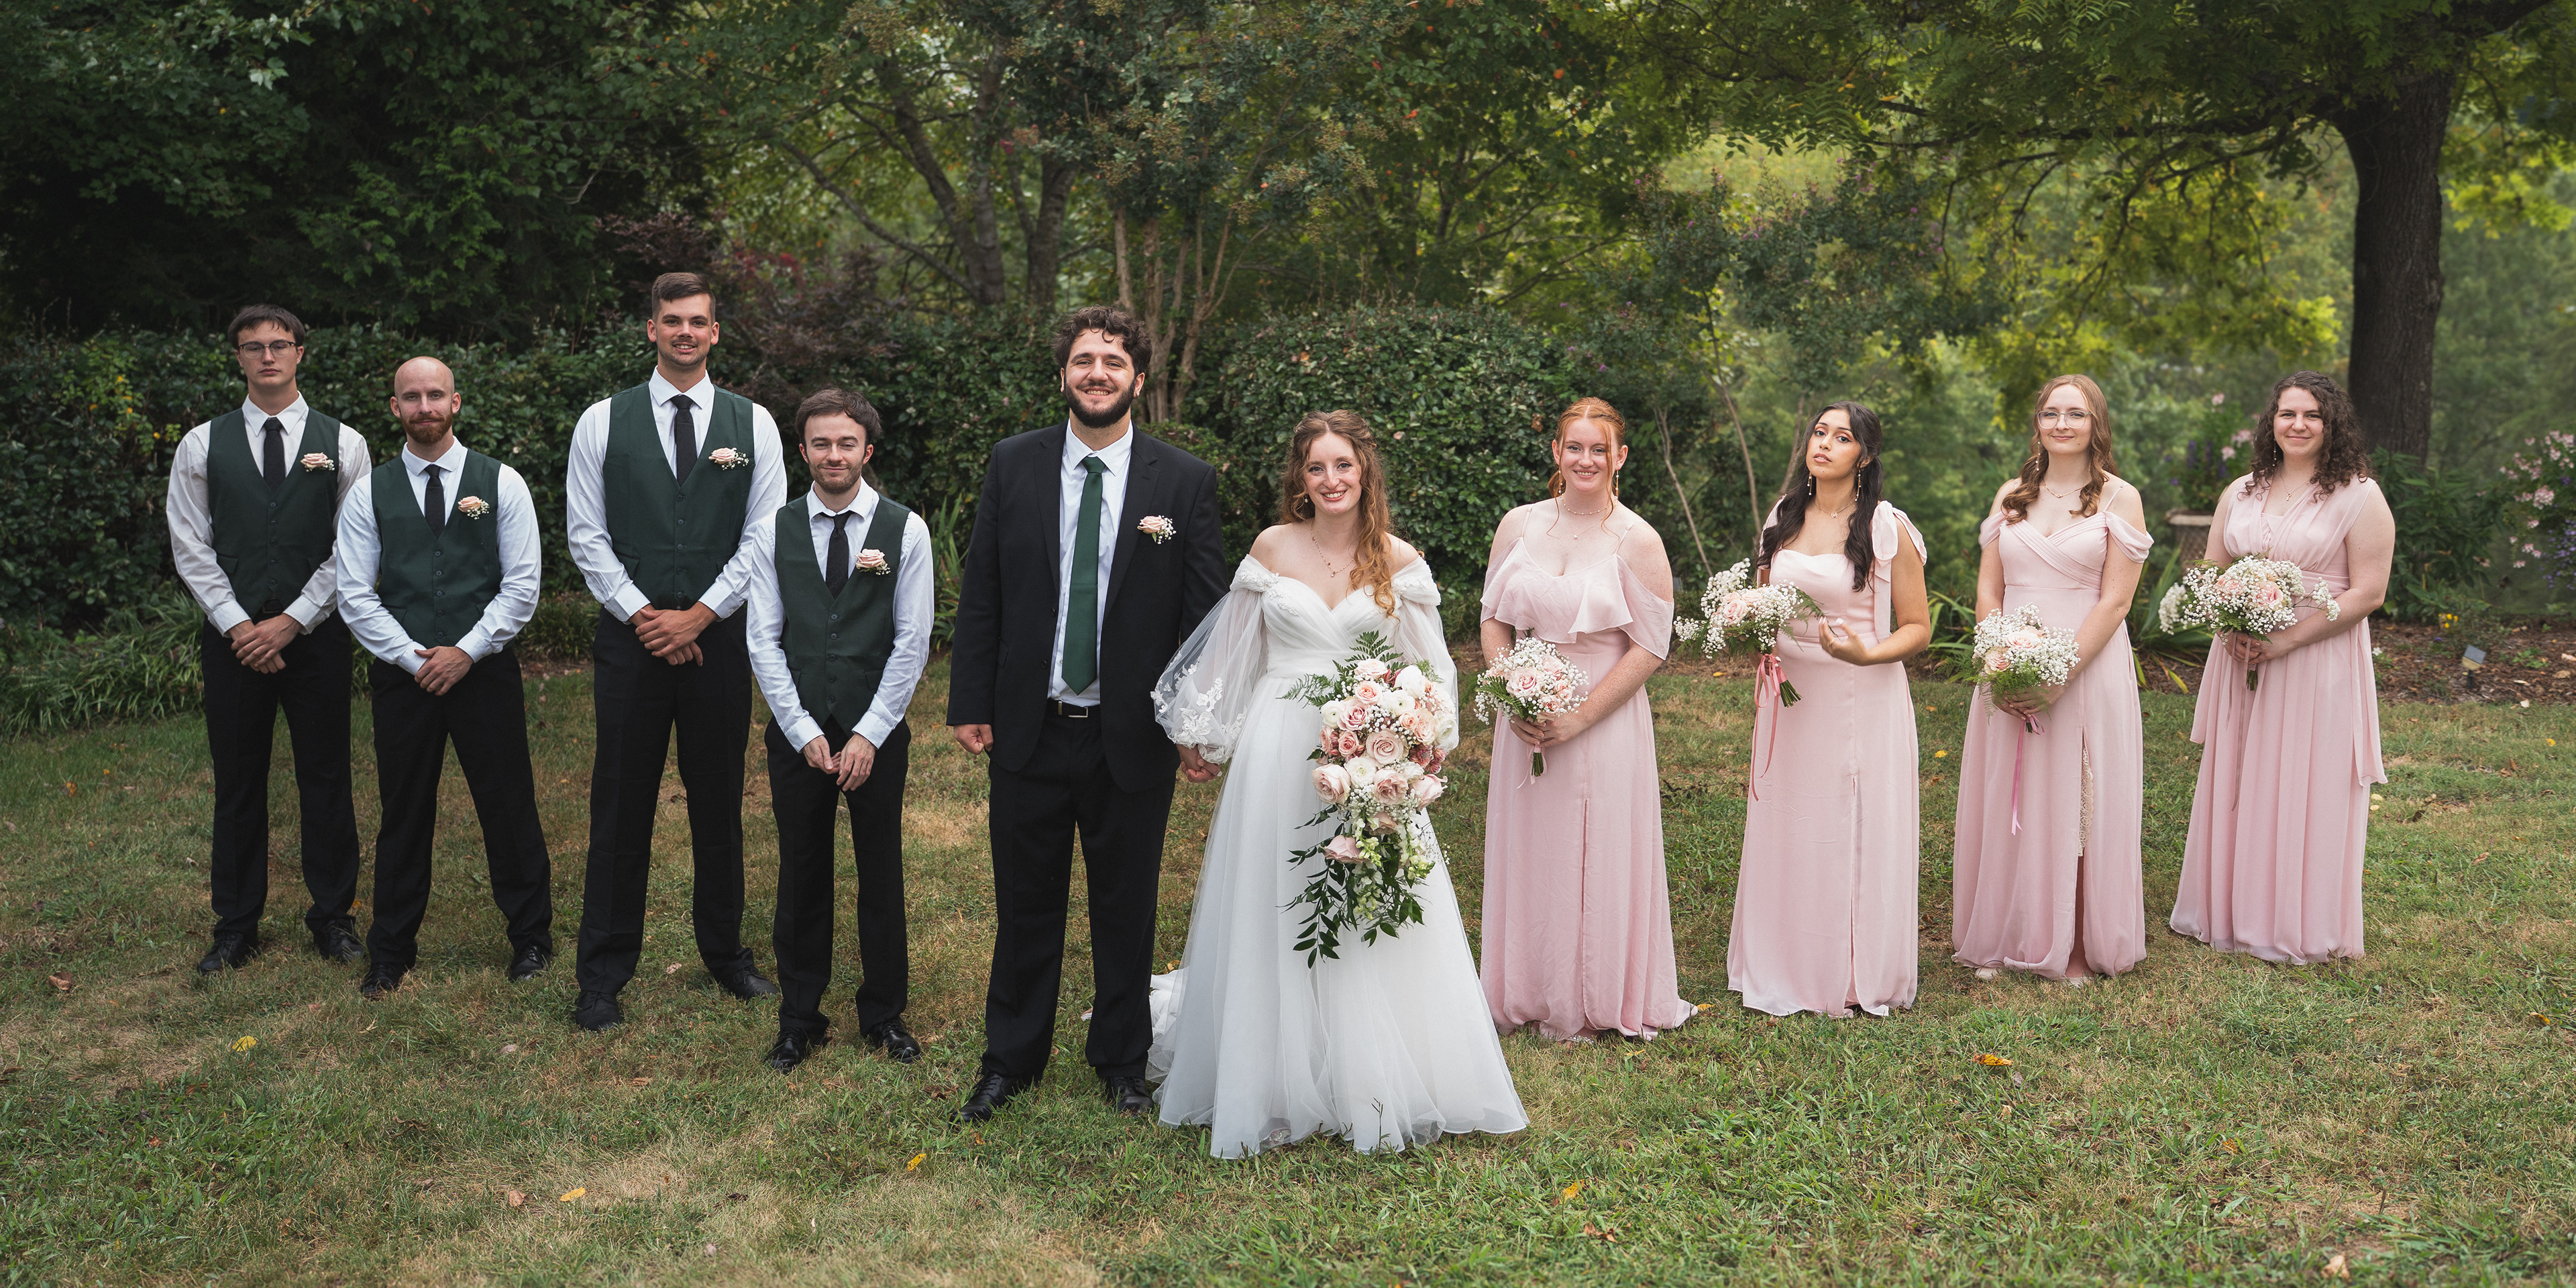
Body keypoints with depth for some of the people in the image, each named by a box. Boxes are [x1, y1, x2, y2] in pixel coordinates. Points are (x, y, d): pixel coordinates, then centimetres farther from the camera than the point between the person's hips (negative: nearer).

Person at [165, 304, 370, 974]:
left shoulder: (341, 443, 3)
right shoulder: (202, 445, 5)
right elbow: (191, 547, 3)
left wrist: (293, 621, -8)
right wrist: (237, 624, -7)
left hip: (316, 635, -1)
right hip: (232, 635, 1)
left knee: (326, 781, 5)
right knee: (237, 785, 7)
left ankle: (333, 918, 17)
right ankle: (236, 928, 18)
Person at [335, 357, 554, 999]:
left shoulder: (501, 484, 2)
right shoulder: (370, 494, 5)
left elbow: (522, 586, -2)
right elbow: (356, 596, 2)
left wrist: (466, 652, -10)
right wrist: (415, 659, -8)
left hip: (485, 671, -1)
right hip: (402, 675, 1)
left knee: (509, 806, 4)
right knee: (404, 816, 9)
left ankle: (531, 937, 20)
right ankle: (391, 954, 21)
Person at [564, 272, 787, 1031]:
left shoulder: (752, 423, 5)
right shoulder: (603, 422, 4)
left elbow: (765, 535, 1)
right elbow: (586, 535, 2)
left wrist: (700, 615, -7)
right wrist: (642, 616, -7)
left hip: (719, 638, 1)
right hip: (630, 639, -1)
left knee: (719, 803, 10)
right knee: (621, 808, 2)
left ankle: (725, 954, 25)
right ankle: (603, 976, 13)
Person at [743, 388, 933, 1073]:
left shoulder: (905, 529, -2)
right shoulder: (774, 531, 2)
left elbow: (912, 642, -4)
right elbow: (764, 640, 0)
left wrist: (868, 735, -9)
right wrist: (805, 732, -8)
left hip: (877, 733, -1)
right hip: (797, 734, 1)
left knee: (882, 874, 8)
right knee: (802, 876, 9)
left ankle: (884, 1012, 24)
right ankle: (800, 1019, 22)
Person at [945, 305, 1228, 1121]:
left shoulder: (1185, 482, -4)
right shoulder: (1013, 465, 0)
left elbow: (1205, 610, -1)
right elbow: (981, 593, 3)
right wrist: (970, 703, -1)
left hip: (1133, 739, -1)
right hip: (1029, 730, 1)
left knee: (1127, 910, 13)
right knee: (1025, 906, 13)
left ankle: (1122, 1062, 32)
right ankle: (1011, 1060, 31)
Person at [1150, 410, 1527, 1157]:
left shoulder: (1399, 561, 3)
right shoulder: (1272, 548, 3)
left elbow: (1426, 670, 7)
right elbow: (1235, 654, 10)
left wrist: (1422, 742, -7)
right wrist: (1208, 737, 12)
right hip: (1280, 753, 0)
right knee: (1275, 917, 5)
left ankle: (1371, 1087, 17)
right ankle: (1276, 1082, 17)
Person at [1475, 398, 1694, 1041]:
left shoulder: (1636, 541, -8)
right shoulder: (1519, 525, 3)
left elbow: (1649, 649, -8)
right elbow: (1494, 619, 8)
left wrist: (1580, 717, -13)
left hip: (1604, 719, -3)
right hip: (1526, 719, 4)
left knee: (1598, 860, 4)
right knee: (1528, 855, 11)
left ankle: (1598, 1001, 21)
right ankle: (1530, 994, 27)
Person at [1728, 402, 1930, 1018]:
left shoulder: (1888, 528, -7)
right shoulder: (1783, 518, 7)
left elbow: (1917, 628, -6)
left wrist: (1866, 654, -24)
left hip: (1862, 702, -4)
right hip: (1788, 698, 5)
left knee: (1854, 835, 2)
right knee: (1788, 831, 9)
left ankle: (1856, 977, 16)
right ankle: (1787, 971, 23)